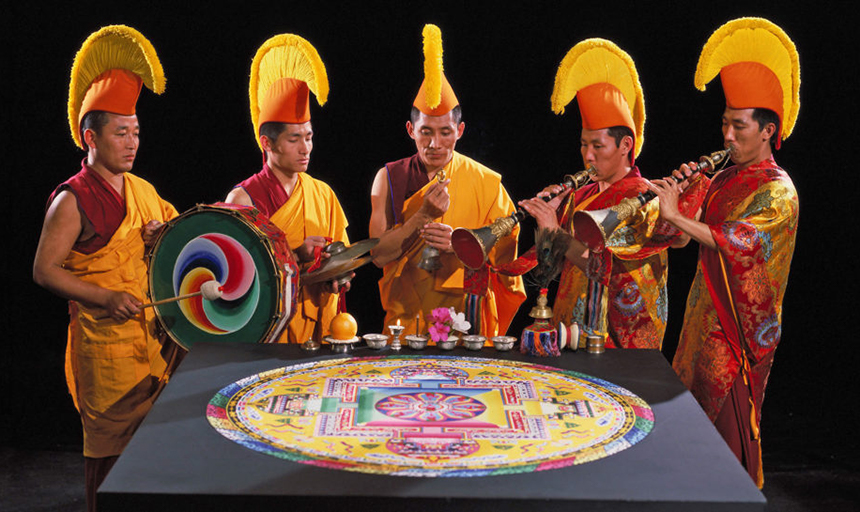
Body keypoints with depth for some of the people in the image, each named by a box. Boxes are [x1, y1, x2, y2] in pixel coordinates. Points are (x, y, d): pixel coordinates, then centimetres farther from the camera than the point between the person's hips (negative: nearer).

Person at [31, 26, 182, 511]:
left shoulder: (142, 190, 12)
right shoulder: (73, 200, -8)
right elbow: (44, 270, -9)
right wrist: (105, 299, -19)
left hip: (157, 335, 6)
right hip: (106, 343, -6)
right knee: (113, 450, 0)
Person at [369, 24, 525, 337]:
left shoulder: (486, 183, -1)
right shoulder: (389, 179, 2)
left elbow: (506, 255, -2)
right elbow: (379, 254, -5)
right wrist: (424, 215, -17)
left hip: (467, 319, -1)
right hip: (406, 318, 1)